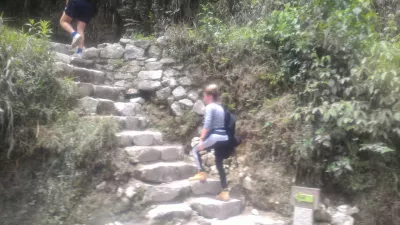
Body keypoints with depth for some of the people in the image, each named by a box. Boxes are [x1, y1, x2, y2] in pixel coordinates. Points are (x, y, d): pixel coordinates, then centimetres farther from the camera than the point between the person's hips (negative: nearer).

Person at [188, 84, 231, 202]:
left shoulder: (210, 107, -7)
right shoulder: (220, 107, 17)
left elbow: (207, 125, -15)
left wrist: (202, 139, -11)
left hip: (215, 137, -8)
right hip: (224, 138, 8)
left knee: (195, 150, 14)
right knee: (219, 164, 11)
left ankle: (201, 173, 6)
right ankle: (225, 192, 11)